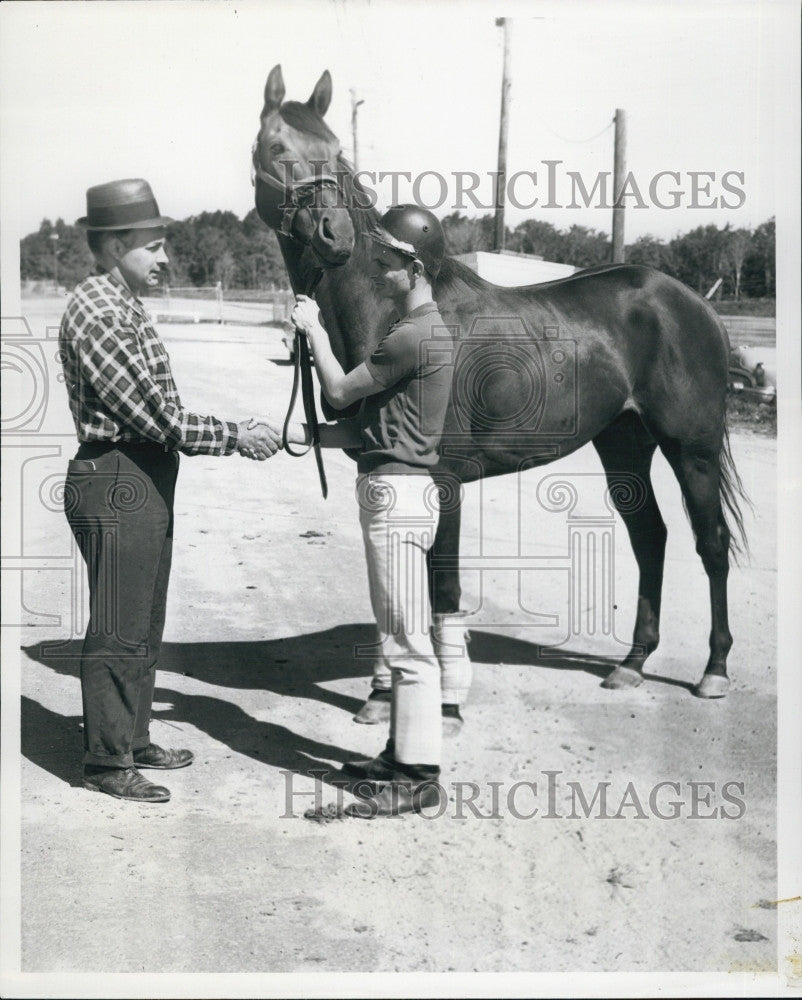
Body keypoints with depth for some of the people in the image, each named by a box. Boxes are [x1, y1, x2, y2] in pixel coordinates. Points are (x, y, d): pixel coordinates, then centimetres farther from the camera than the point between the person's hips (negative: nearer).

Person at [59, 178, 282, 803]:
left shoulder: (126, 306, 15)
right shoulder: (97, 313, -17)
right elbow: (155, 417, -21)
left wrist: (239, 434, 8)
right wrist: (234, 437, -14)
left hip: (147, 481, 10)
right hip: (116, 485, -10)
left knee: (145, 627, 19)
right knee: (117, 633, -2)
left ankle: (133, 740, 31)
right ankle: (108, 763, 8)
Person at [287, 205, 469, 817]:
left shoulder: (415, 336, -18)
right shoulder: (418, 329, 15)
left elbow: (340, 391, -10)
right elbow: (370, 422, 16)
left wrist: (313, 329, 3)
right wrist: (305, 435, 10)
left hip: (396, 493, -11)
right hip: (394, 489, 11)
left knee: (407, 642, -6)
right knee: (402, 637, 17)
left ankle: (419, 777, 0)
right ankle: (402, 755, 27)